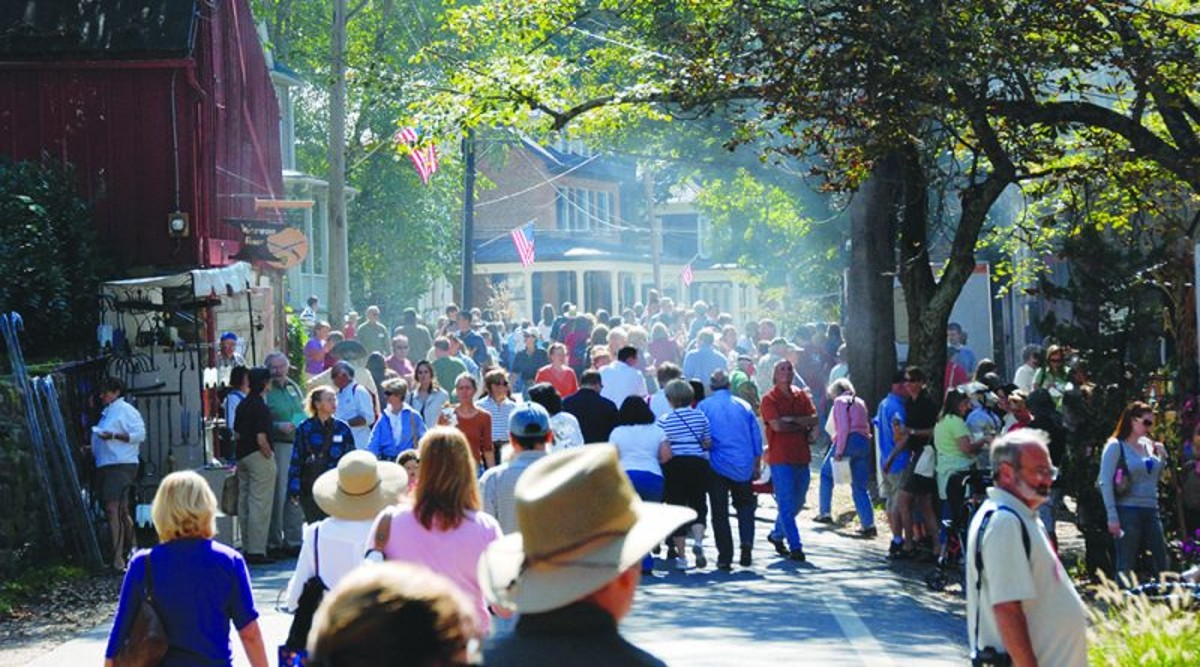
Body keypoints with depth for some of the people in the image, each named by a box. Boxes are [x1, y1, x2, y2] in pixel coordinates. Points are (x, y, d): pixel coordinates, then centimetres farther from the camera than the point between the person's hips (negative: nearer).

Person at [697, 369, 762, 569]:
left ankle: (725, 556, 1)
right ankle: (746, 542, -7)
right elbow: (757, 439, 9)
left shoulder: (703, 407, 1)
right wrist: (757, 467, 17)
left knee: (720, 511, 4)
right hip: (743, 466, 2)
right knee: (745, 505, 16)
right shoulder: (744, 406, 7)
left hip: (717, 465, -2)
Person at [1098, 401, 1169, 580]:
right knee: (1127, 565, -1)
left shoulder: (1149, 444, 11)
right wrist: (1112, 516, -16)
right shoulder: (1116, 446, -7)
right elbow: (1105, 482, -11)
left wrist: (1162, 457, 4)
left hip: (1151, 510, 6)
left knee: (1161, 561, 6)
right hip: (1128, 510, -6)